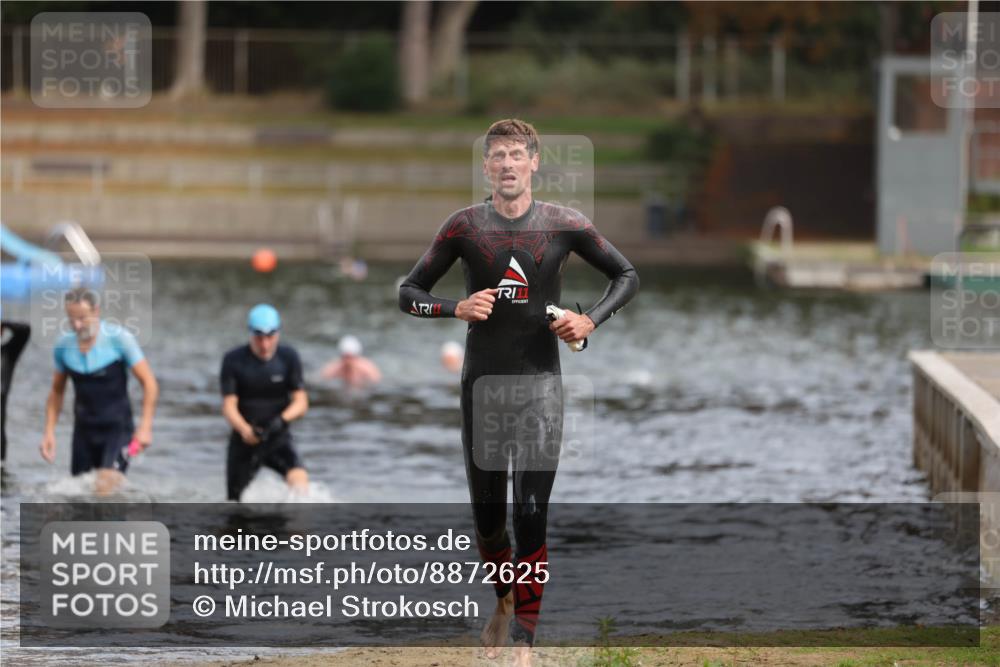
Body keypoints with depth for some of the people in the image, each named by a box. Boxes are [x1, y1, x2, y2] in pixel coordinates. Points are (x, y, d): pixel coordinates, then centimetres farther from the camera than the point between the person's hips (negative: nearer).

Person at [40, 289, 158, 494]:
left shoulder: (119, 339, -11)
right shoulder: (64, 346, 1)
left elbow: (149, 383, -10)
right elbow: (57, 391, 15)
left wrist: (145, 427, -18)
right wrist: (49, 432, 6)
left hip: (117, 427, -5)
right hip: (84, 429, 5)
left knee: (107, 486, -22)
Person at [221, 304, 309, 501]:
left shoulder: (288, 357, -2)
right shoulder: (234, 360, -7)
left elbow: (301, 402, -3)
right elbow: (229, 406, -10)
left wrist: (282, 420, -25)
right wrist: (245, 430, -31)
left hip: (278, 439, 0)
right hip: (244, 440, 0)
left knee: (299, 477, -29)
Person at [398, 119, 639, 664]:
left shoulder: (563, 225, -1)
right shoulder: (465, 226, -1)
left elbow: (627, 276, 10)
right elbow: (408, 293, 4)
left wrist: (591, 320, -7)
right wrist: (455, 309, -15)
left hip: (540, 380, -1)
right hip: (481, 381, 2)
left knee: (531, 517, -10)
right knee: (487, 516, 10)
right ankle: (505, 602, 39)